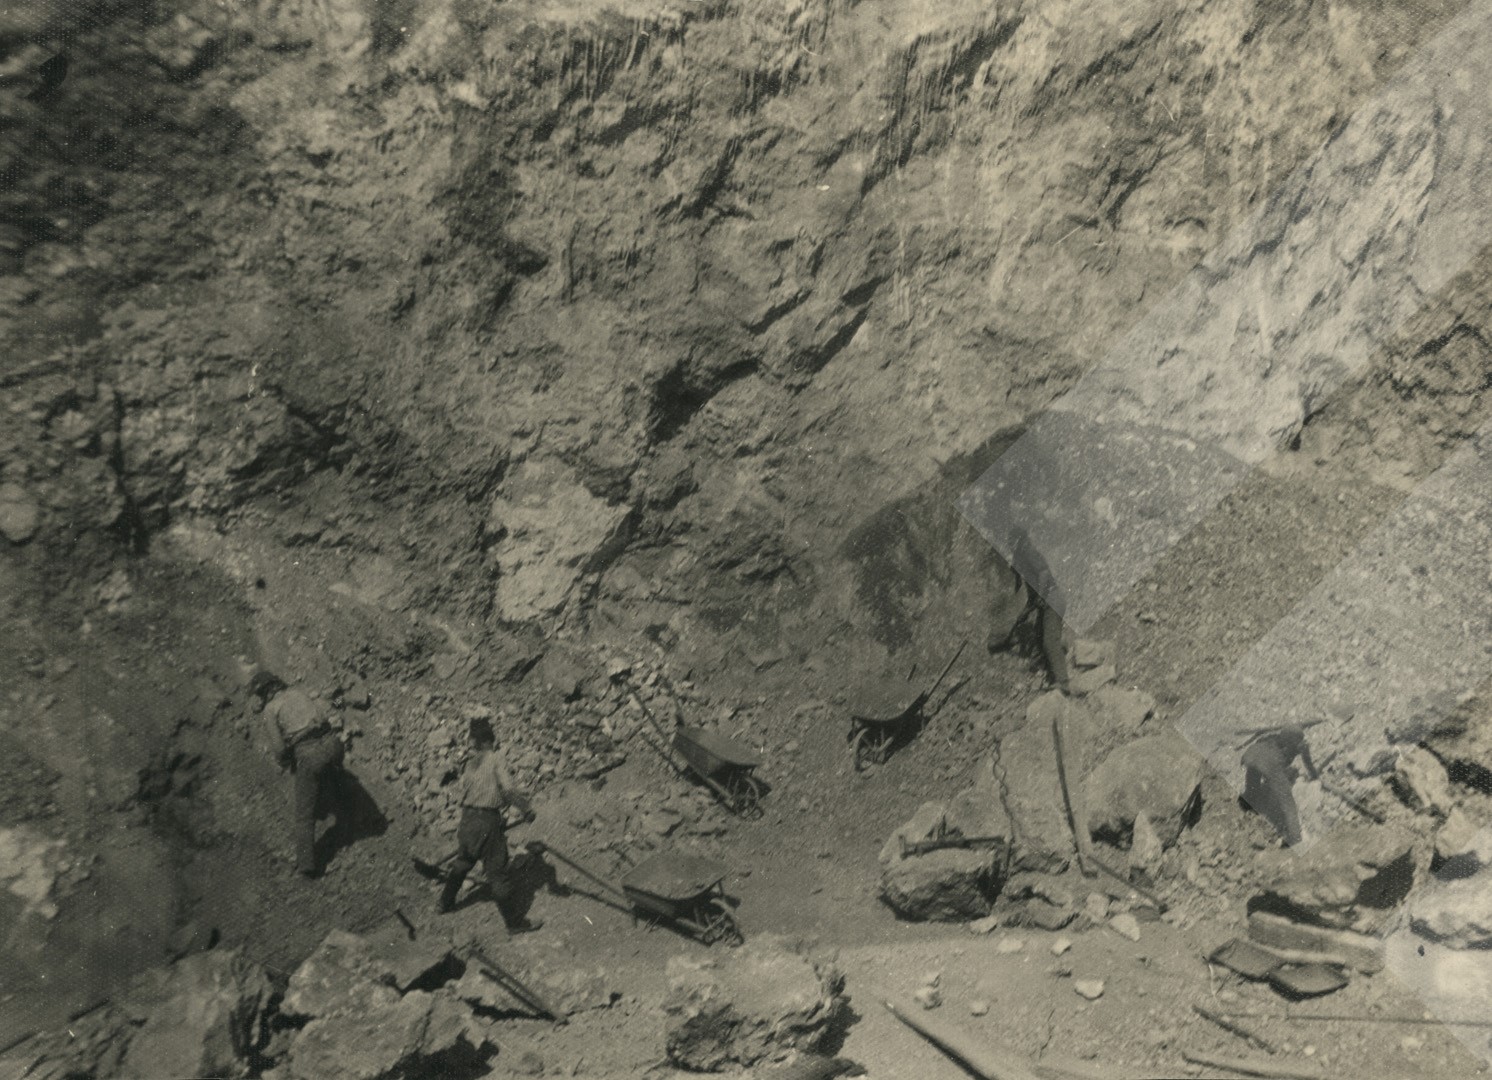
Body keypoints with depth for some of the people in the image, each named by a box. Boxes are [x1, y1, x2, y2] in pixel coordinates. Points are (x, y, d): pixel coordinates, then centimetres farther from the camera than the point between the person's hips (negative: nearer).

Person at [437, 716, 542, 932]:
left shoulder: (471, 765, 9)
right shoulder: (496, 759, -10)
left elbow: (464, 795, 14)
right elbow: (508, 789, -21)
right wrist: (526, 808, -10)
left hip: (467, 819, 7)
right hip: (489, 822, -7)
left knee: (462, 862, 26)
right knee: (498, 872, -1)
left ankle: (445, 903, 44)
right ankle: (515, 921, 6)